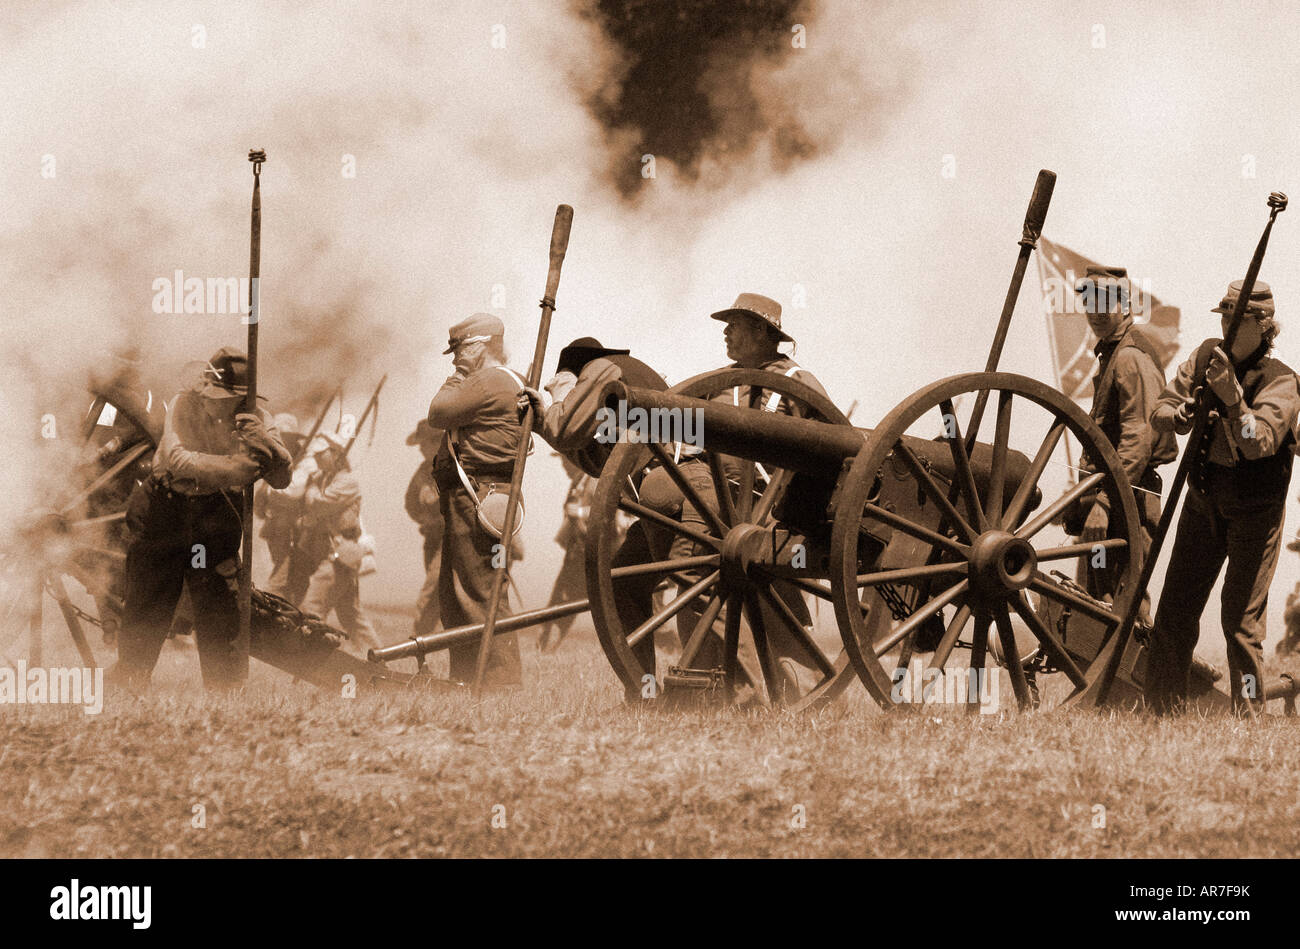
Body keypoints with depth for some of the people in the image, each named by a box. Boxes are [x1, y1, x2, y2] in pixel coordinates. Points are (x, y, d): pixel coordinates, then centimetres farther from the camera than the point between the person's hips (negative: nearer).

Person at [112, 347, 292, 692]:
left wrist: (263, 443, -38)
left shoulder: (255, 419, -9)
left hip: (216, 516, 0)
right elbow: (178, 458, -28)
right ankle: (124, 685, 22)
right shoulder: (184, 405, -13)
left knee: (220, 612, -6)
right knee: (146, 606, 6)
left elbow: (282, 478, -18)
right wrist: (232, 467, -40)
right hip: (164, 511, 0)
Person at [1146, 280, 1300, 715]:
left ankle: (1248, 718, 1)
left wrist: (1233, 398, -44)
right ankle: (1163, 715, 12)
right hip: (1204, 500, 5)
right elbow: (1160, 411, -1)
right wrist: (1180, 414, -23)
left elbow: (1259, 442, -30)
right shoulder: (1207, 357, 0)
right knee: (1174, 612, 4)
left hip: (1254, 511, -5)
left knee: (1242, 620, -7)